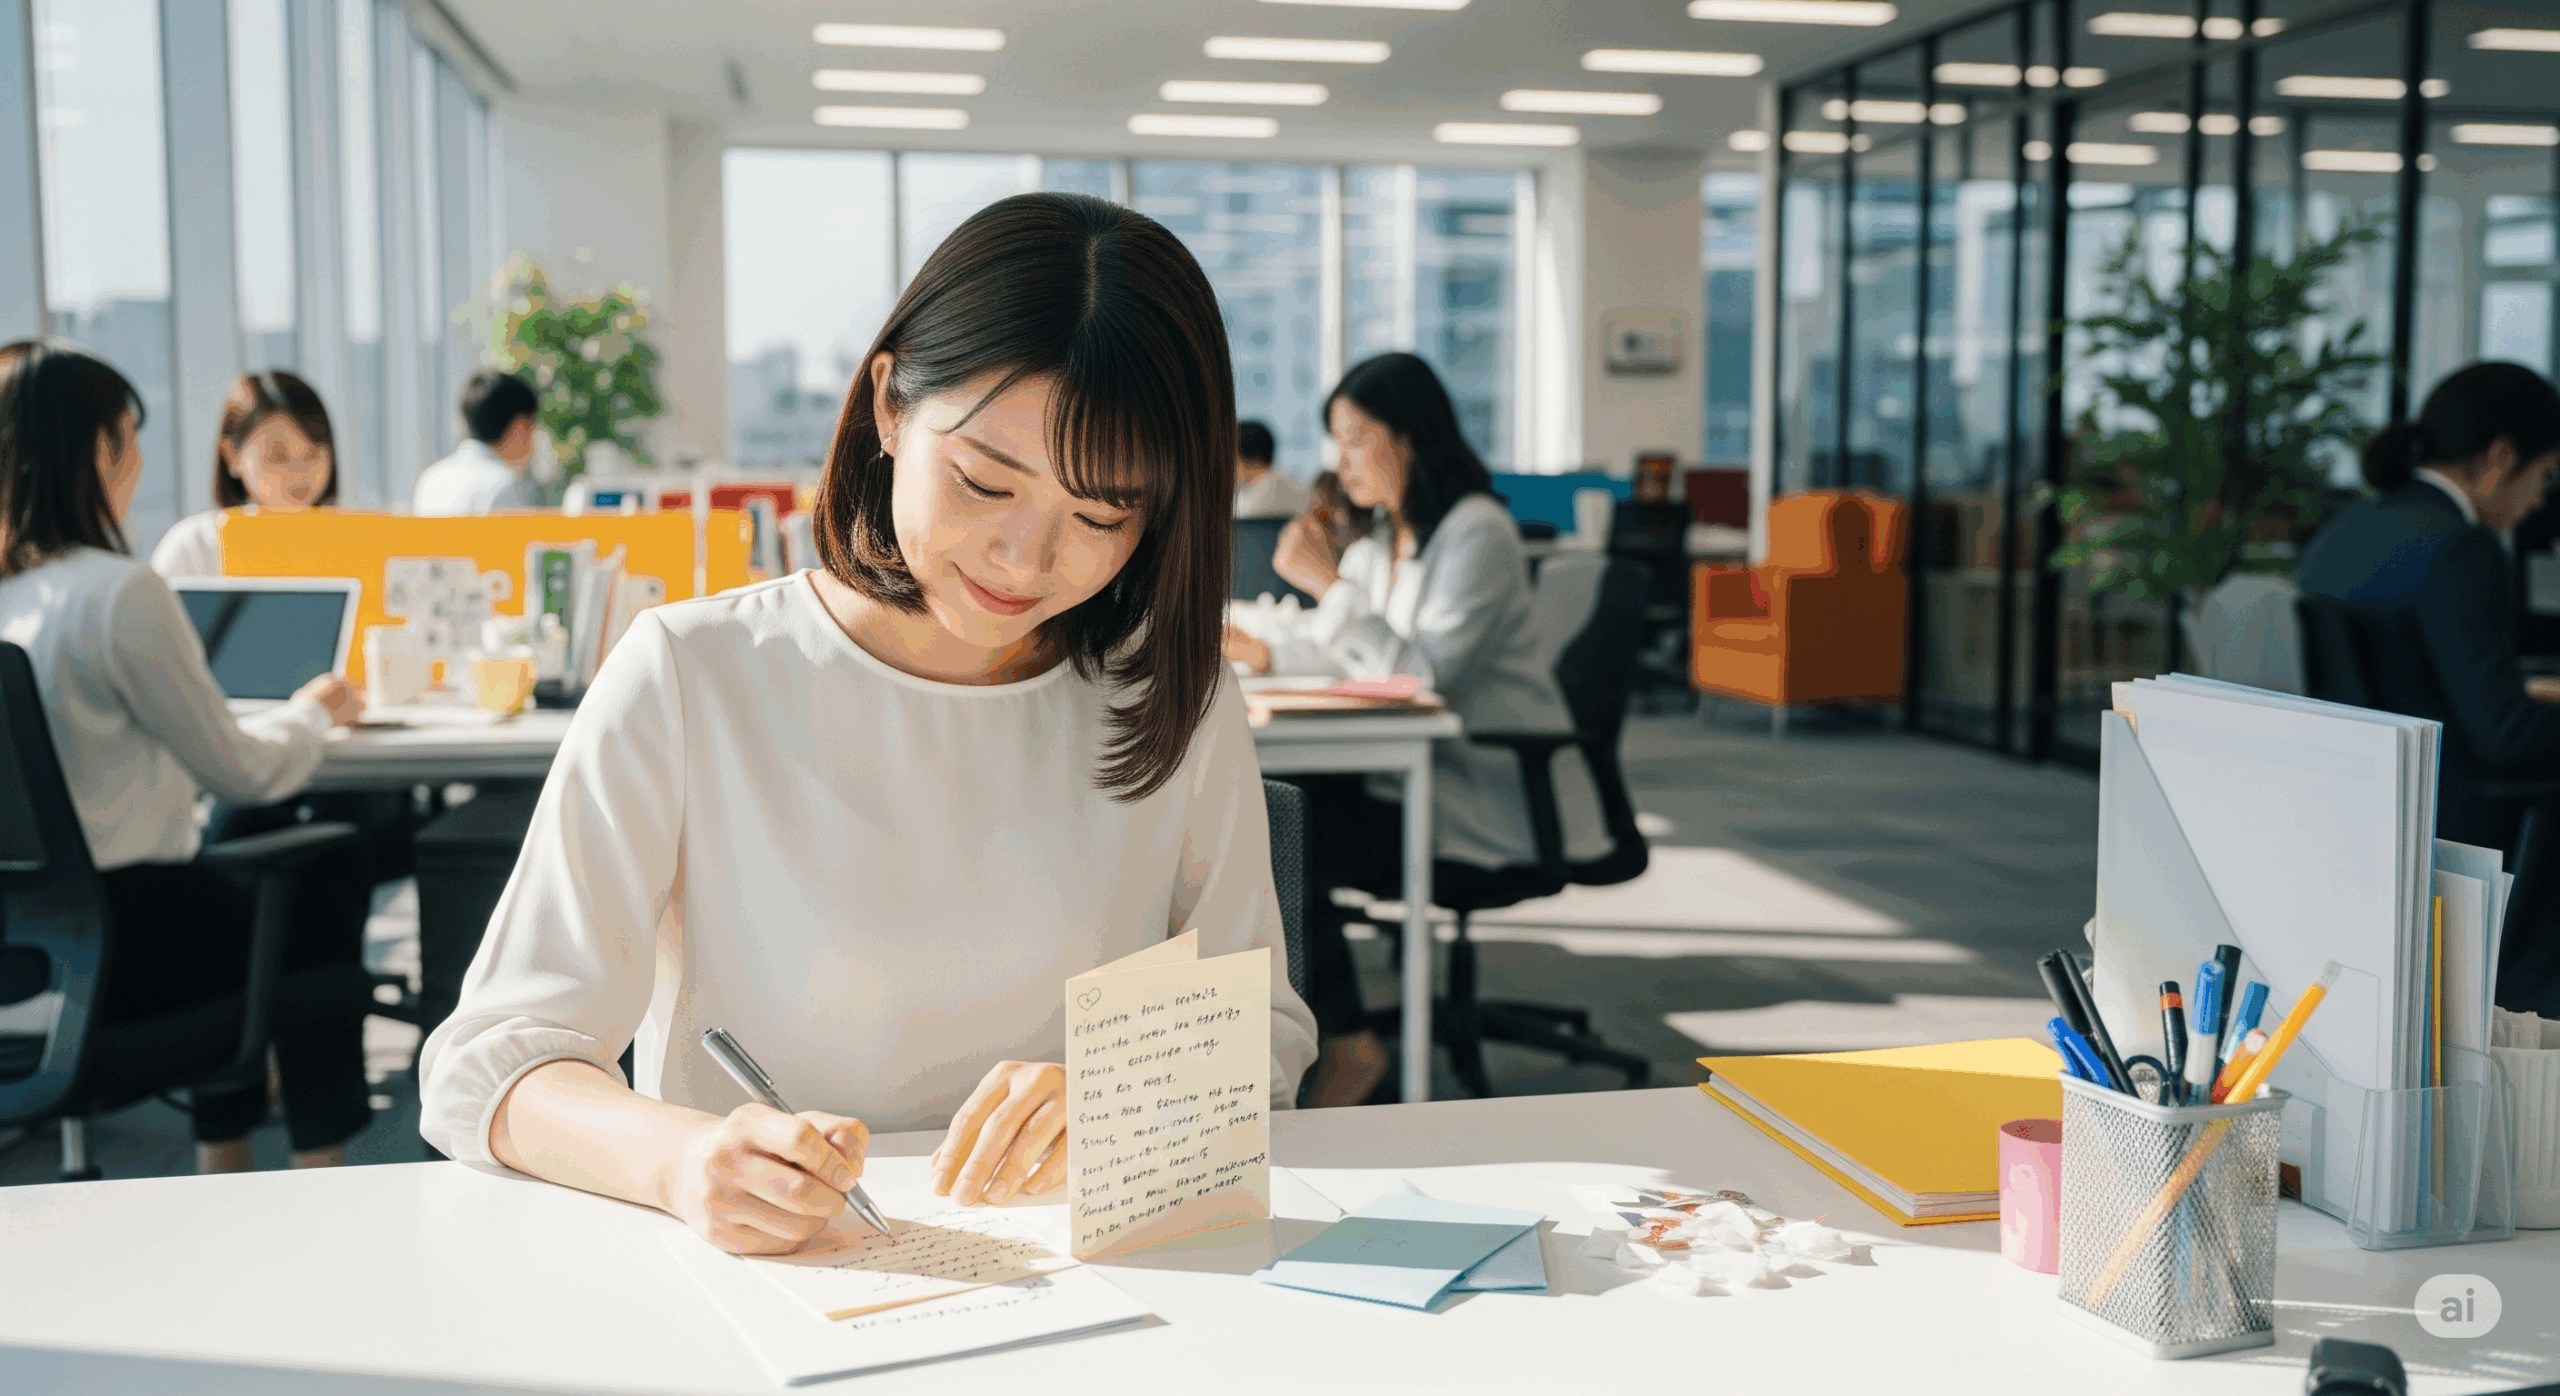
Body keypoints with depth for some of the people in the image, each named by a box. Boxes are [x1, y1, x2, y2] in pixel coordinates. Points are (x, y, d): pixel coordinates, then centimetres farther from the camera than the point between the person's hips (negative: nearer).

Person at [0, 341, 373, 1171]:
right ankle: (320, 1173, 25)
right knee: (322, 897, 18)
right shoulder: (119, 594, -20)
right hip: (118, 945, -7)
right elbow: (242, 771, -11)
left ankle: (223, 1166, 36)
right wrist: (315, 713, 8)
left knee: (222, 873, 32)